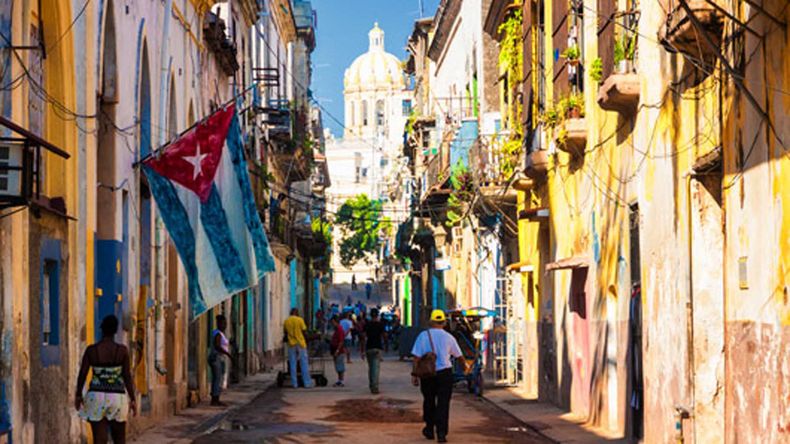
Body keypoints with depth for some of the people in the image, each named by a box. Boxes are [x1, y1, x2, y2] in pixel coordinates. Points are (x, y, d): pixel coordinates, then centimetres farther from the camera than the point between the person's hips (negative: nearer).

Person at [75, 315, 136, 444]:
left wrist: (78, 395, 13)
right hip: (117, 398, 0)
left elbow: (82, 375, -1)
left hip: (96, 397, 0)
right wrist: (133, 399, 2)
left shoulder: (91, 350, -6)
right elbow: (127, 376, -6)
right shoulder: (122, 350, -8)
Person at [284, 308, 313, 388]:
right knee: (304, 364, 2)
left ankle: (294, 383, 5)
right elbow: (304, 331, -6)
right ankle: (307, 383, 2)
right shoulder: (299, 320, -7)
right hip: (300, 343, -3)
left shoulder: (286, 321, 3)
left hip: (291, 344, 3)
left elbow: (285, 333, 11)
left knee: (292, 364, 6)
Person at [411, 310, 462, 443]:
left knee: (428, 402, 17)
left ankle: (429, 429, 28)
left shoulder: (423, 336, -4)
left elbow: (416, 357, -8)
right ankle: (441, 433, -8)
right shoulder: (449, 337, -1)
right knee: (443, 403, 0)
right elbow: (458, 355, 14)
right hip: (444, 372, -1)